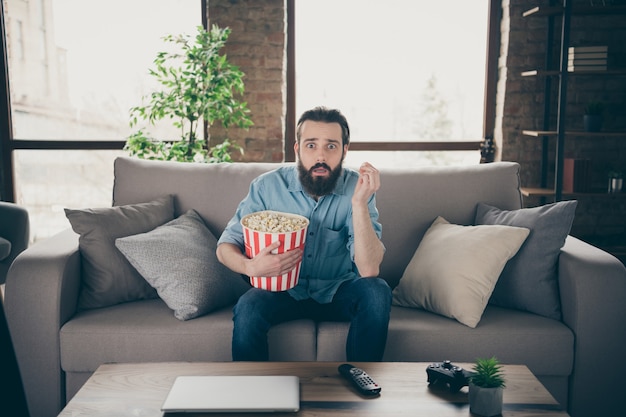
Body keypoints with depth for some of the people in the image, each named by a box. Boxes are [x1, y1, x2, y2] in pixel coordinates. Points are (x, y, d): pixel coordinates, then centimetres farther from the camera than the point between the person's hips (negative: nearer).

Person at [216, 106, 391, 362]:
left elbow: (369, 270, -24)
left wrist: (360, 203, -36)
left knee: (376, 292, -29)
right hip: (284, 291, 0)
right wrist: (250, 266, -29)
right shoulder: (267, 186, -12)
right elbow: (225, 246, -6)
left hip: (338, 293, 1)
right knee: (247, 308, -30)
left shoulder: (357, 188, -14)